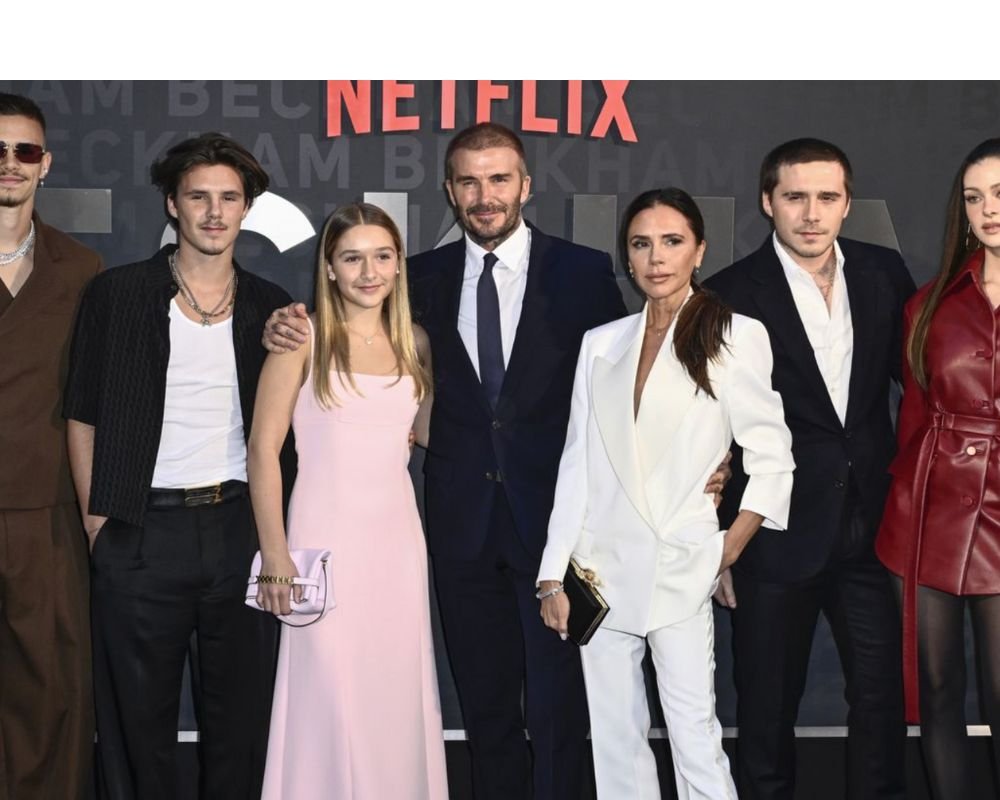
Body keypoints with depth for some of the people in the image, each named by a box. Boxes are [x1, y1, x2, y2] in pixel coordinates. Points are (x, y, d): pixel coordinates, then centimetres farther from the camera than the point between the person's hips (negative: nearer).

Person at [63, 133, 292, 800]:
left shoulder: (270, 307, 8)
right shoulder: (117, 294, 1)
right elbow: (83, 416, 3)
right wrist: (96, 518, -3)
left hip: (239, 526, 2)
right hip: (142, 534, -2)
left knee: (241, 712, 9)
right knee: (140, 715, 7)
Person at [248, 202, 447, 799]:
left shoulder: (414, 341, 8)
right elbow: (263, 448, -8)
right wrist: (275, 553, -12)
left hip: (397, 536, 4)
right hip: (328, 536, -4)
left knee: (397, 690, 11)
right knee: (332, 694, 1)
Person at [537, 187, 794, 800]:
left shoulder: (736, 336, -1)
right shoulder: (601, 343, 10)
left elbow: (772, 460, 1)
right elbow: (577, 466, 9)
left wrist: (727, 553, -3)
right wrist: (553, 576, 4)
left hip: (680, 570, -4)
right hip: (602, 567, 4)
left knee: (695, 736, -8)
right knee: (615, 738, 8)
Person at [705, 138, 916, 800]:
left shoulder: (885, 273, 3)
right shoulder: (733, 294, -8)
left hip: (871, 523, 3)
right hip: (780, 532, -3)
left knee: (883, 697, 11)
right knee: (768, 706, 10)